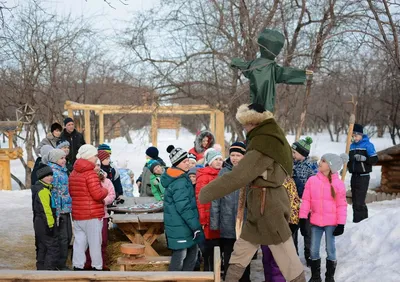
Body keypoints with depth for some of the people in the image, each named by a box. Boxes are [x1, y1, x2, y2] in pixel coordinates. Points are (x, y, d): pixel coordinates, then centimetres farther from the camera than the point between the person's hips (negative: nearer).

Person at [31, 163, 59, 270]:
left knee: (42, 247, 16)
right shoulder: (44, 190, -17)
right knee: (53, 248, -8)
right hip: (45, 224, -11)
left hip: (38, 224, 11)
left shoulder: (38, 188, 16)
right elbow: (45, 210, -23)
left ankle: (41, 268, 23)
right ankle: (49, 269, -9)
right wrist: (50, 225, -22)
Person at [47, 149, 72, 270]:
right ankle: (61, 265, 7)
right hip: (59, 210, -10)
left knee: (68, 236, 15)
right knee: (62, 238, -3)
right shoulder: (53, 172, -16)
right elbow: (54, 194, -20)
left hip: (66, 210, 10)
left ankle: (61, 262, 25)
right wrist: (56, 213, -22)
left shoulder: (62, 171, 15)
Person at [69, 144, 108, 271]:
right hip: (92, 214, -7)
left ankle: (78, 266, 11)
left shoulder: (73, 173, 11)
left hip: (77, 214, 7)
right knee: (95, 242, 2)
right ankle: (97, 266, 9)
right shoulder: (91, 173, -16)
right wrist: (105, 190, -2)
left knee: (79, 241, 9)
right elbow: (98, 195, -20)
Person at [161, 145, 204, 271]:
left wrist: (194, 225, 22)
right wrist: (196, 226, -19)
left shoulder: (174, 178, 13)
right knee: (180, 256, 0)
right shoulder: (180, 181, -19)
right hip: (180, 227, -10)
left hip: (180, 225, 10)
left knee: (192, 253, 16)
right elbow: (184, 207, -23)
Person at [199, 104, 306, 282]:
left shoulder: (264, 145, -19)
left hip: (268, 206, -10)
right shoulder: (270, 139, 12)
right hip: (260, 207, 10)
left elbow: (239, 176, -23)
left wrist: (207, 192, -17)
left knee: (287, 258, -1)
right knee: (241, 250, 16)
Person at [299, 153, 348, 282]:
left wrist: (341, 224, -7)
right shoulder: (312, 180, -2)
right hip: (315, 222, 2)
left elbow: (341, 205, -4)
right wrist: (303, 218, -1)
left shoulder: (338, 183, -6)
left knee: (330, 249, 7)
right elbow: (306, 200, 1)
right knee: (314, 250, 8)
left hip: (331, 223, -2)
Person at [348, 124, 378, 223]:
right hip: (354, 176, 7)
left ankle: (358, 221, -8)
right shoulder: (352, 146, 14)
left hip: (363, 177, -7)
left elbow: (375, 159, -11)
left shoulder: (367, 145, -7)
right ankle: (363, 218, 23)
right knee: (355, 200, 11)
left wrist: (364, 158, -24)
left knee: (359, 201, -11)